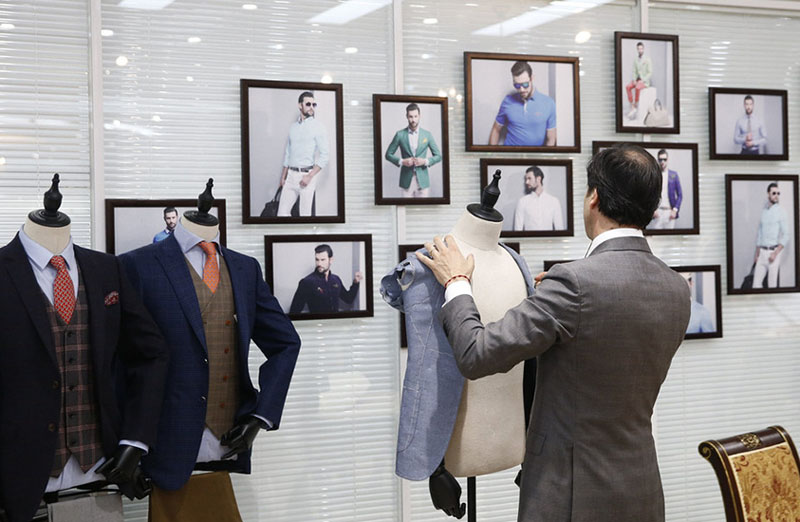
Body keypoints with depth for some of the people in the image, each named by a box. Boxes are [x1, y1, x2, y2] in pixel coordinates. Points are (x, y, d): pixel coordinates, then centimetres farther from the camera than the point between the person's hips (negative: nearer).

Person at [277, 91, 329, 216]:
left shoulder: (317, 126, -5)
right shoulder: (293, 127, 13)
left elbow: (324, 156, -10)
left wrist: (309, 177, -17)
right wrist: (283, 176, 15)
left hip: (308, 174, -5)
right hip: (291, 175, 6)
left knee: (305, 213, -3)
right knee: (282, 211, 3)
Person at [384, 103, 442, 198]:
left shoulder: (427, 135, 5)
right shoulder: (400, 134, 2)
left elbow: (438, 156, 10)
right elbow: (388, 154, 7)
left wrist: (425, 161, -9)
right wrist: (401, 161, -10)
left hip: (422, 180, 1)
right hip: (406, 180, -1)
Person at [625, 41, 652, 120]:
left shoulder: (647, 59, -9)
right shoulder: (635, 60, 8)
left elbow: (650, 73, -11)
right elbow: (634, 72, 10)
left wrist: (642, 81, -21)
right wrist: (634, 80, -10)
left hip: (645, 81, -6)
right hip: (637, 80, 6)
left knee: (637, 88, -37)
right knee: (627, 87, -24)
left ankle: (636, 107, -28)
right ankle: (632, 107, -25)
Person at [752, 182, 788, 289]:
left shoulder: (780, 211, -6)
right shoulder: (763, 211, 11)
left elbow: (785, 235, -9)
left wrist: (775, 253, -16)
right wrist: (757, 254, 15)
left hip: (774, 251, -5)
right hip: (762, 252, 5)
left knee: (772, 284, -3)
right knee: (756, 283, 2)